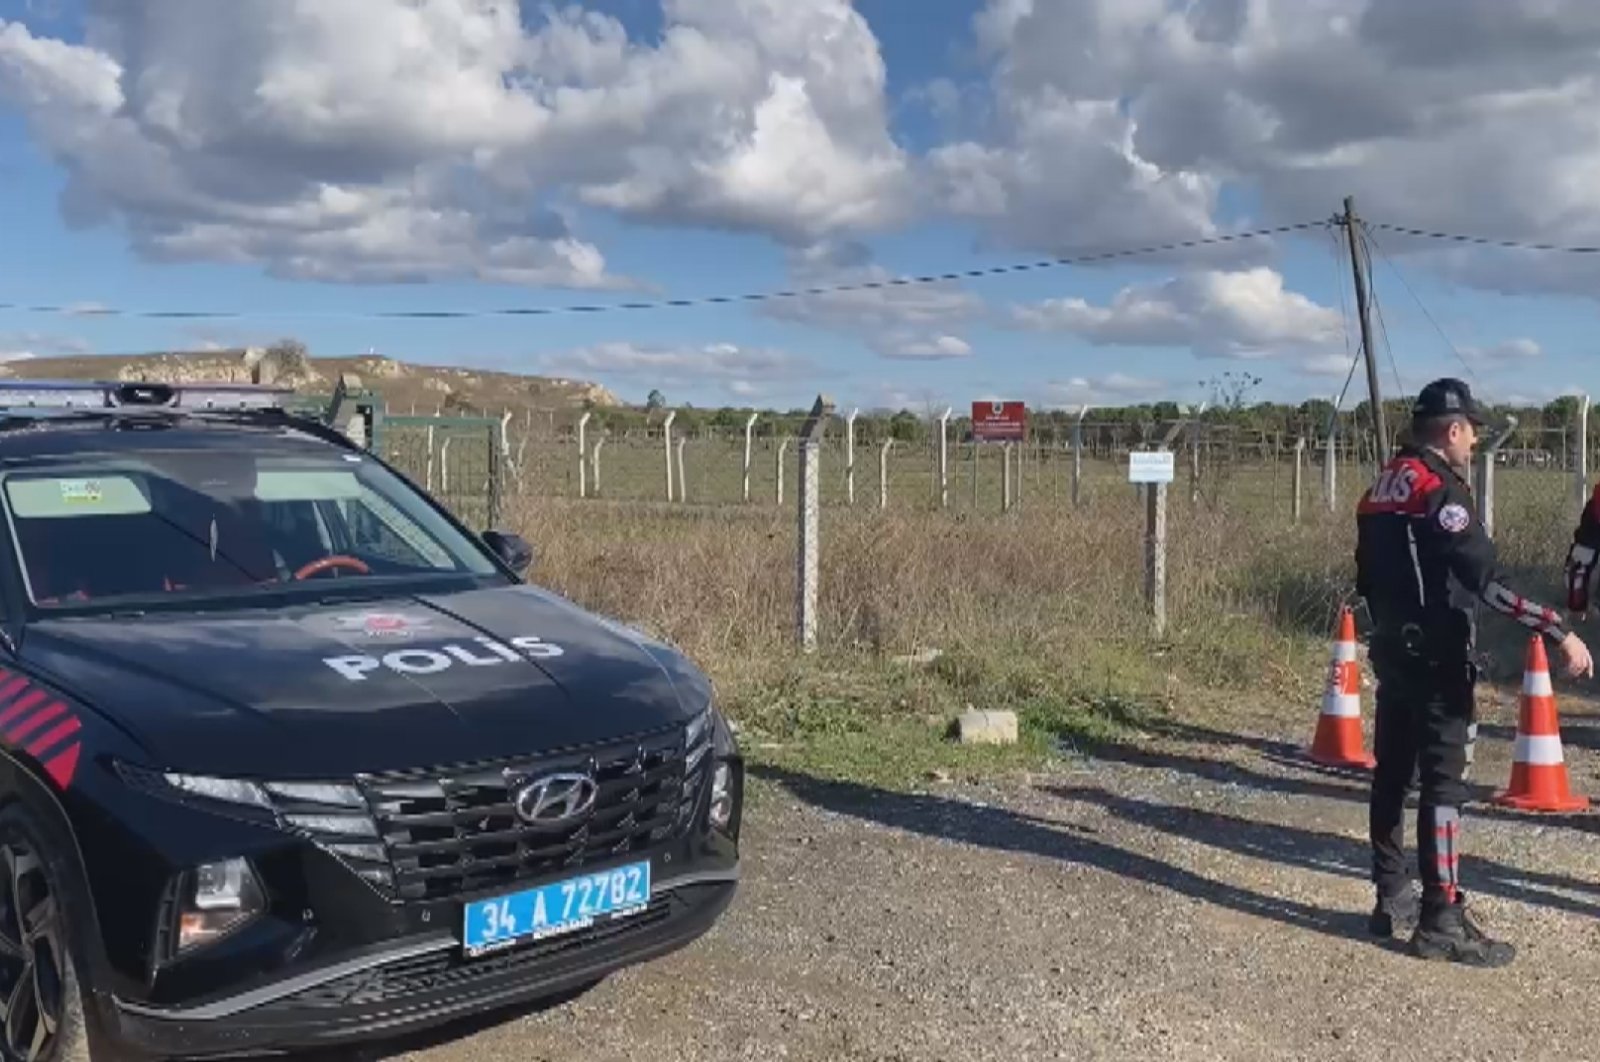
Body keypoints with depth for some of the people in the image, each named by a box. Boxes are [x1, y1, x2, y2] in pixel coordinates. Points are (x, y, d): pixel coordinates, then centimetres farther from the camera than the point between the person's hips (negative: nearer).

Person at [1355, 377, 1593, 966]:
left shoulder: (1382, 488, 11)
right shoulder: (1439, 490, -17)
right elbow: (1487, 580, -25)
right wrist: (1559, 632, -25)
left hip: (1394, 651, 9)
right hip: (1436, 658, -9)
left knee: (1392, 774, 13)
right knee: (1442, 784, -5)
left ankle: (1392, 901, 21)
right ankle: (1441, 922, -1)